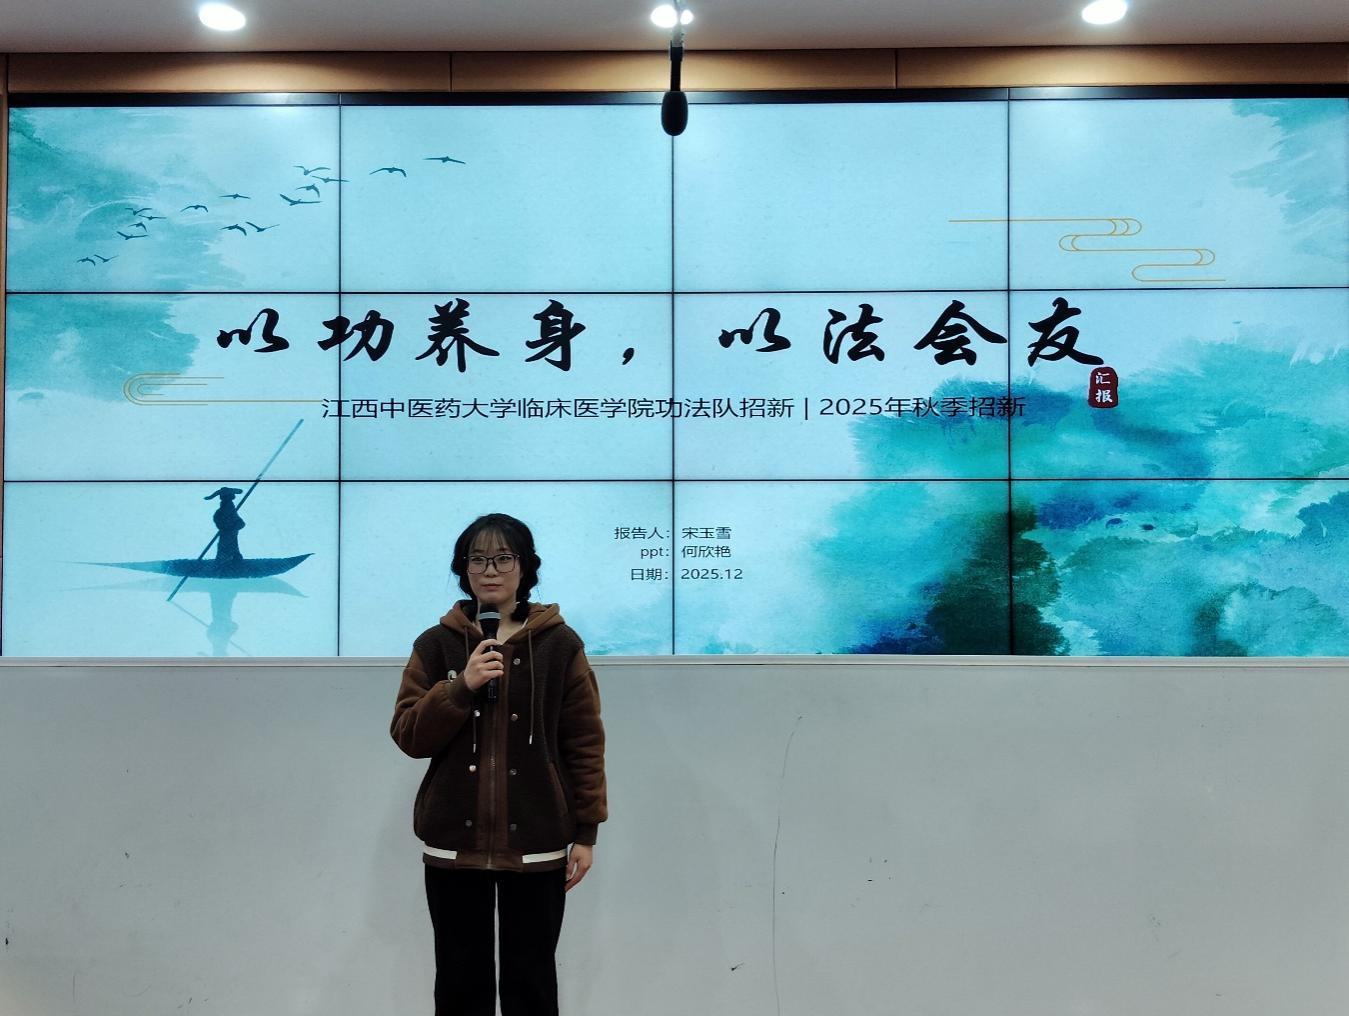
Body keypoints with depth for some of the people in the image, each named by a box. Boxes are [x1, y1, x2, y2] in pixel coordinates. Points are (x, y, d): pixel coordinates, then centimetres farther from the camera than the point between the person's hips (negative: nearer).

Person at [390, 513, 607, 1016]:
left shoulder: (559, 644, -2)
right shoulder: (436, 644, 3)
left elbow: (584, 743, -1)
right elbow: (408, 735, -1)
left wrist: (585, 831, -3)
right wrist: (462, 687, -16)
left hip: (535, 844, -1)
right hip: (454, 842, 2)